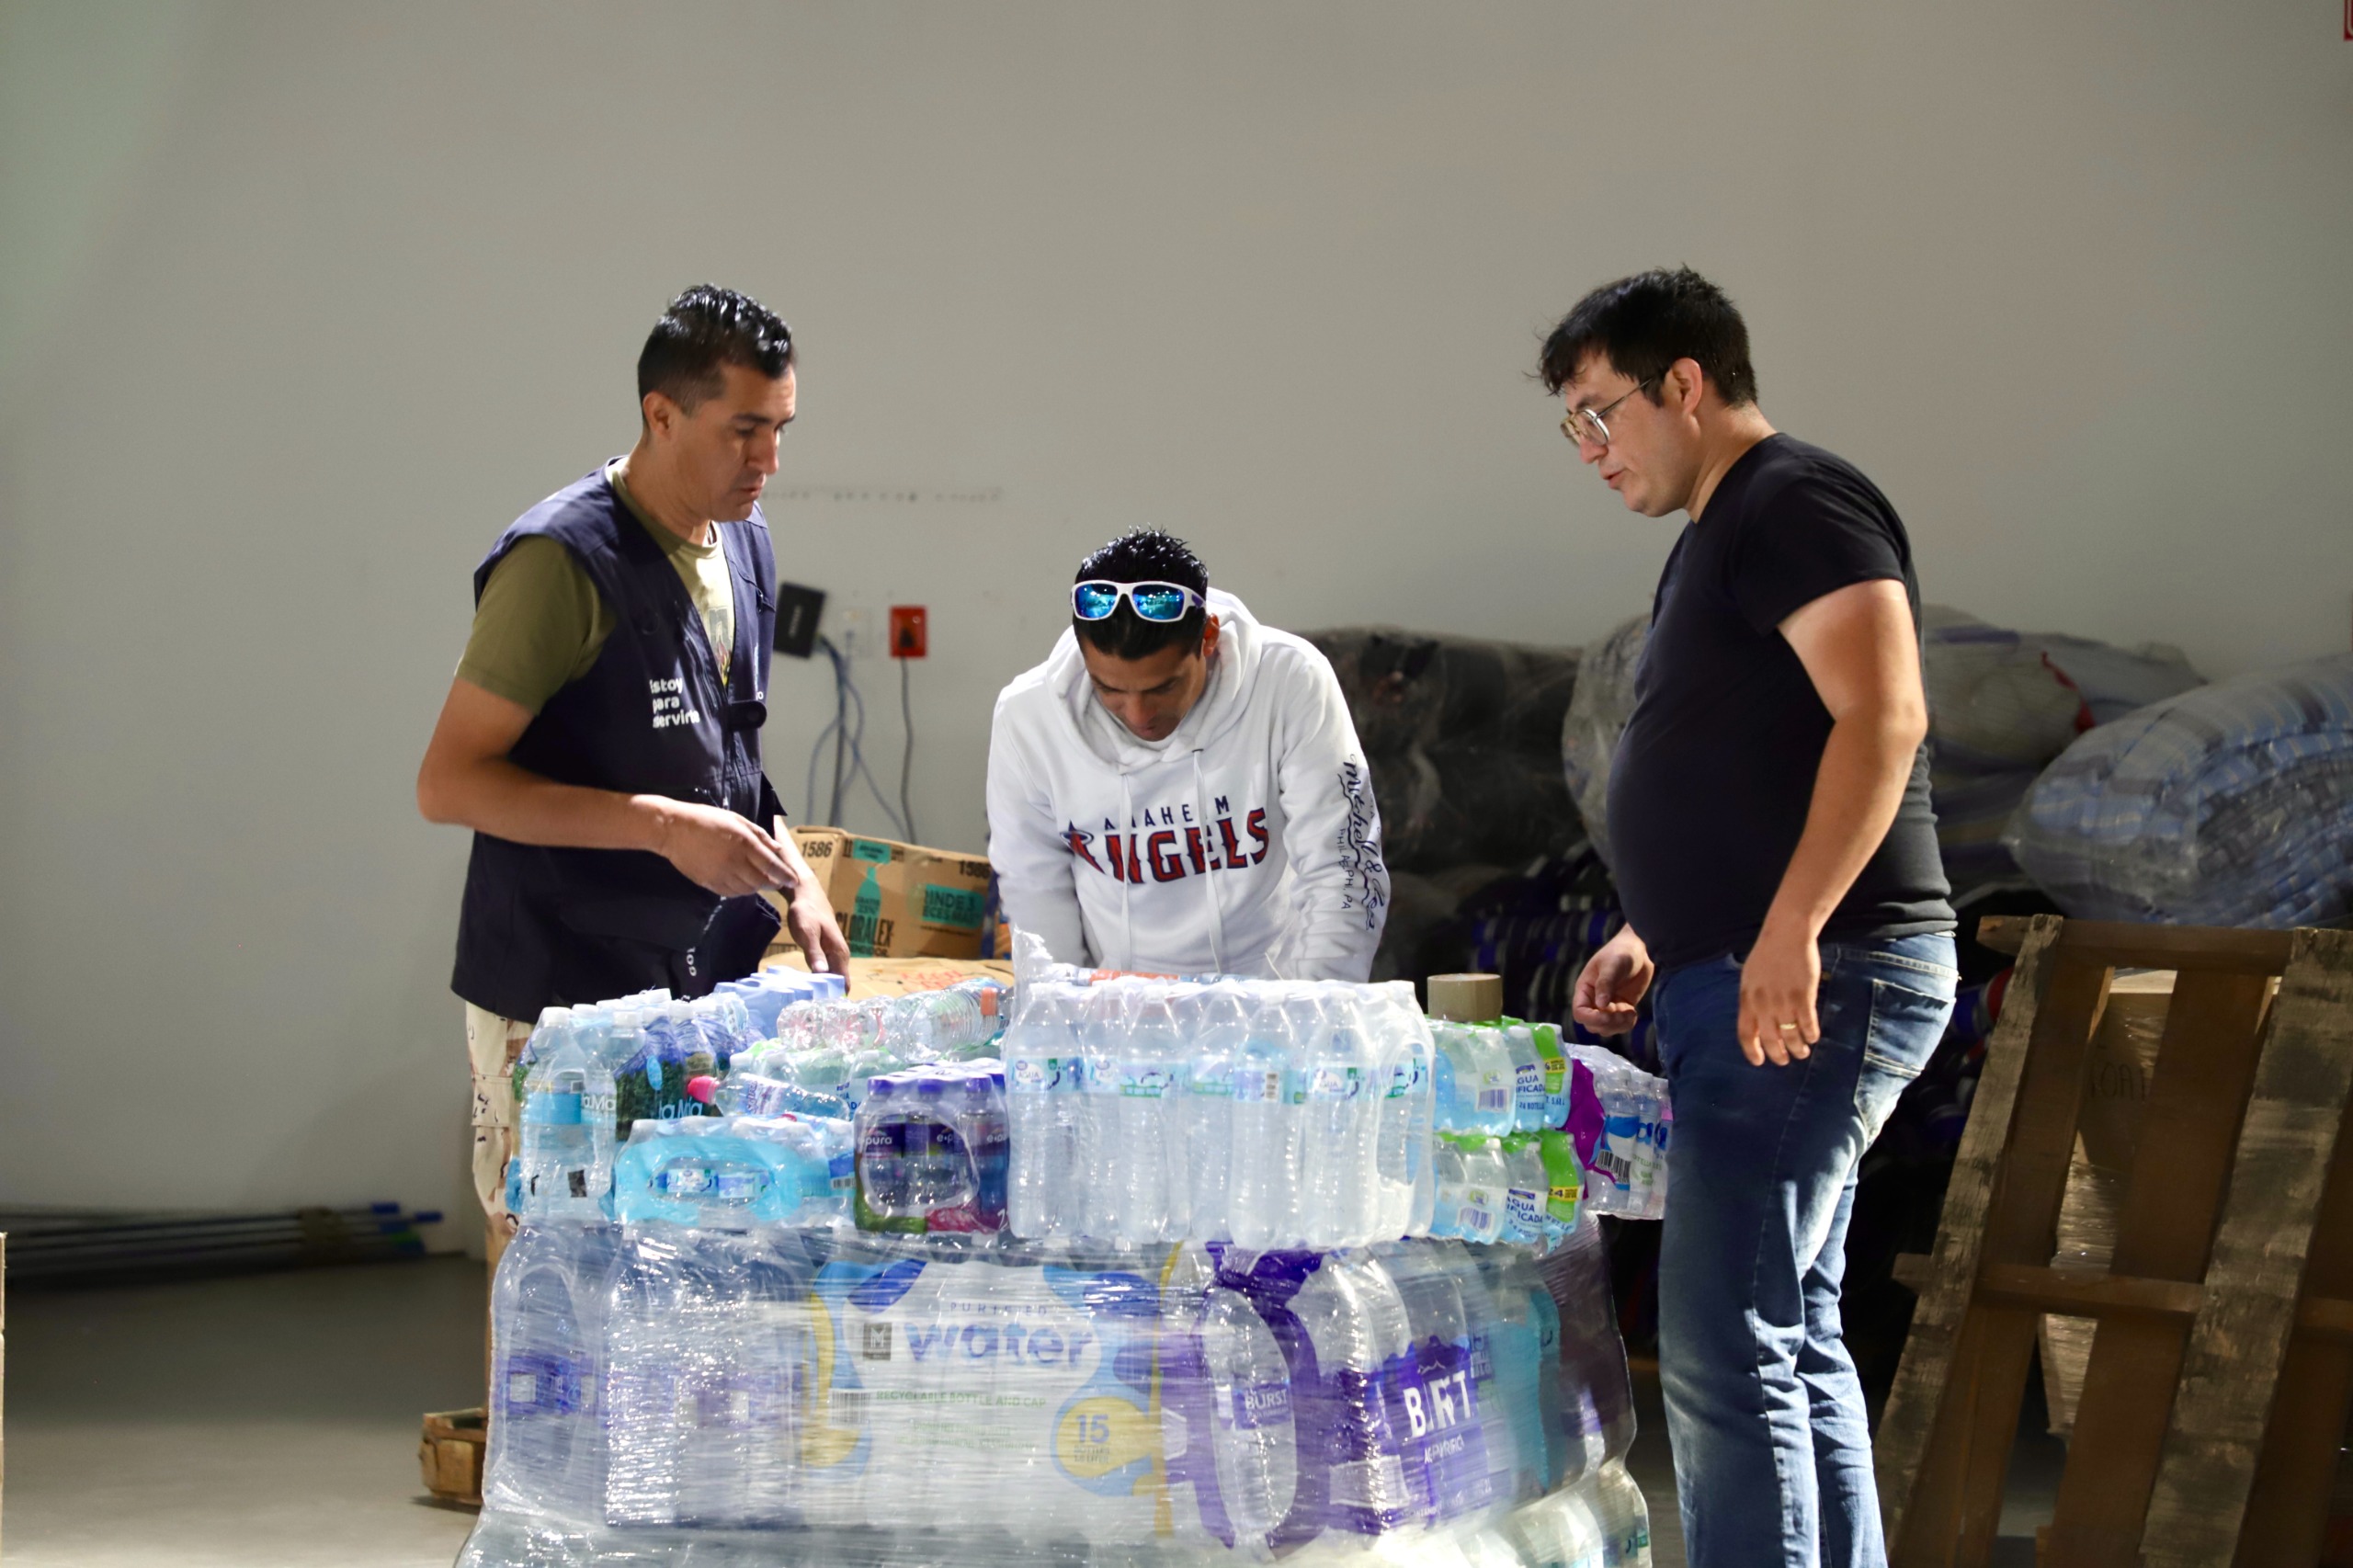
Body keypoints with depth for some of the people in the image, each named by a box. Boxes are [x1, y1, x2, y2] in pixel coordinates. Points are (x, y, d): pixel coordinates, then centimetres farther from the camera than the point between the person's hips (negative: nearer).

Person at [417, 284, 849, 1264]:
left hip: (703, 990, 7)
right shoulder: (564, 561, -15)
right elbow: (448, 783, -17)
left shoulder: (744, 546, 11)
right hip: (563, 1008, -7)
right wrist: (660, 826, -23)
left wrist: (796, 881, 7)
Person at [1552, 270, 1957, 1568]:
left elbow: (1881, 718, -21)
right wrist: (1656, 938, 20)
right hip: (1745, 983, 11)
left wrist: (1788, 934, -28)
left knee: (1726, 1344, -14)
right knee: (1792, 1340, 13)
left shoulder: (1797, 504, -8)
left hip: (1817, 978, -11)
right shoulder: (1719, 536, 22)